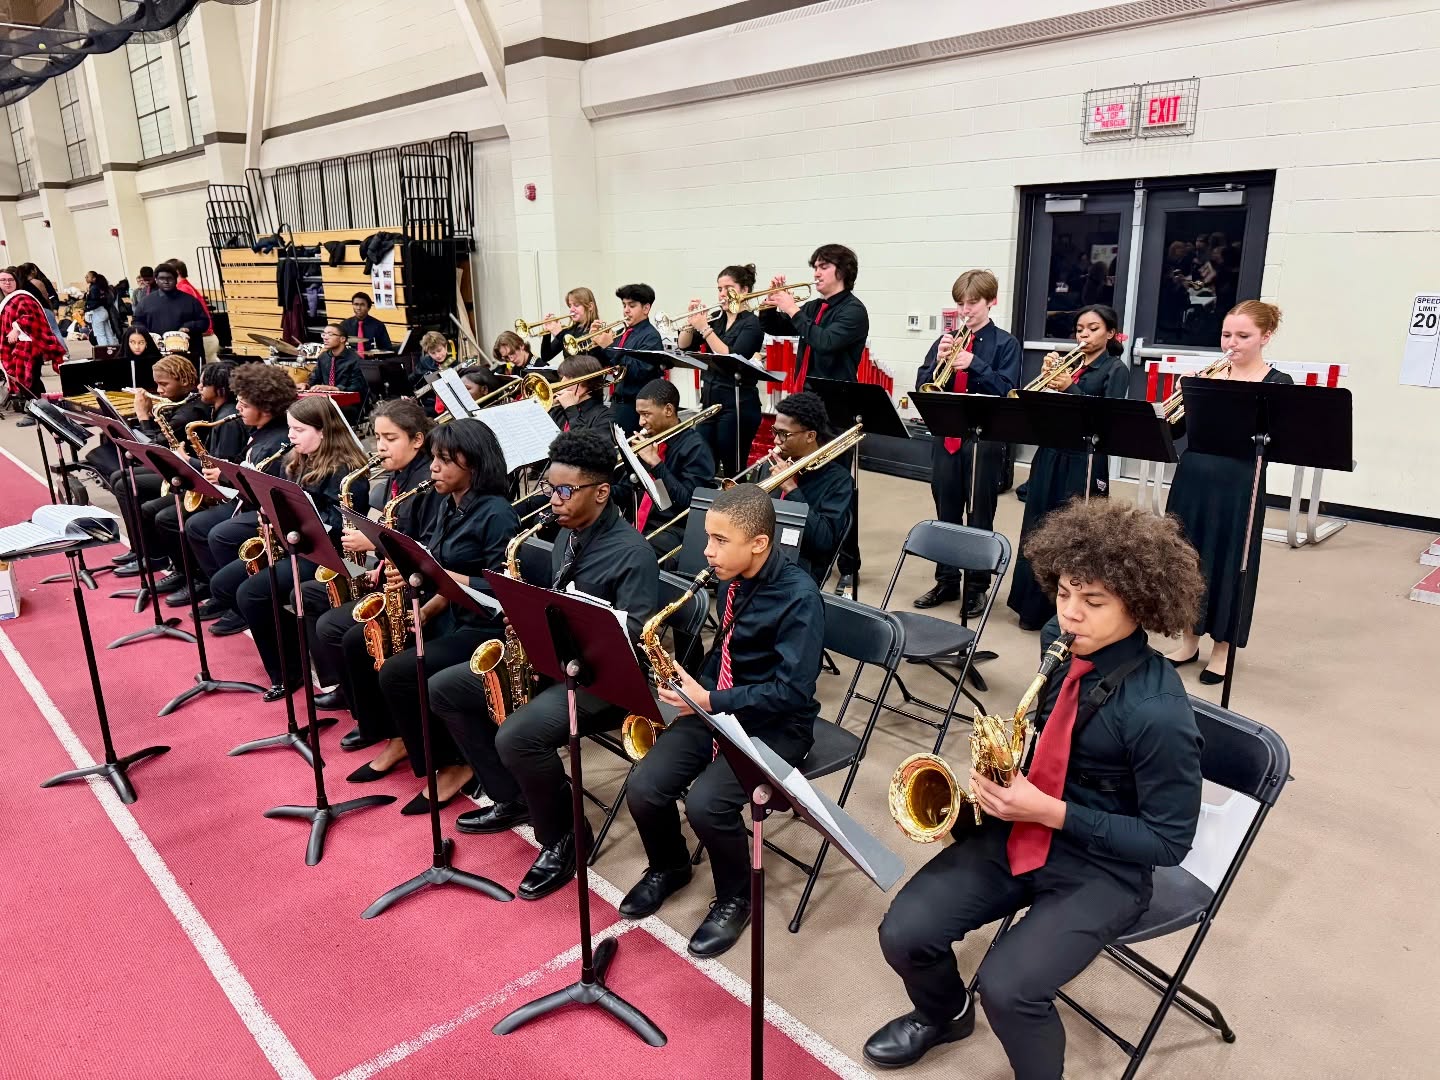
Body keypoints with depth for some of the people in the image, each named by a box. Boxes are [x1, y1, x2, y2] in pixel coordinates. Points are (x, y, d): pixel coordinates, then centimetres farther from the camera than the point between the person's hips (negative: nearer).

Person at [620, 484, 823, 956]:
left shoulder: (799, 597, -20)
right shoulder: (732, 582, 2)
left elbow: (792, 691, -23)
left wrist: (711, 702, -24)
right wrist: (696, 689, 1)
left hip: (774, 723, -6)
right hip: (716, 705, 7)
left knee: (706, 802, -28)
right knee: (644, 788, -12)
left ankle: (735, 898, 4)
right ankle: (668, 867, 21)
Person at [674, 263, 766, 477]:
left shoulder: (751, 323, -6)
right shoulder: (715, 318, 11)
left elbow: (732, 358, -19)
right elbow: (683, 346, 8)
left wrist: (705, 329, -19)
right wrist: (693, 319, -6)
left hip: (738, 405, -6)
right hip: (710, 401, 6)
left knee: (734, 472, -2)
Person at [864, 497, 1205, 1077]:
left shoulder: (1158, 712, -25)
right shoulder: (1059, 643, -6)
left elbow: (1168, 841, -16)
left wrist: (1052, 812, -23)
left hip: (1101, 866, -5)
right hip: (1016, 831, 6)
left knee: (1007, 987, -24)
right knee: (904, 933, -7)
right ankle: (944, 1014, 29)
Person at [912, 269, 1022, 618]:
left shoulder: (1004, 344, -1)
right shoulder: (948, 339, 9)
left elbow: (1006, 391, -11)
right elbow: (922, 386, 5)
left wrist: (974, 363, -20)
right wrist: (938, 360, -13)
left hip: (984, 438, -4)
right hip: (945, 436, 4)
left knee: (979, 515, 4)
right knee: (946, 512, 11)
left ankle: (977, 586, 15)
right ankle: (946, 581, 24)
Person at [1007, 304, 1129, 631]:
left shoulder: (1116, 370, 0)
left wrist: (1069, 388, -21)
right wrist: (1047, 376, -6)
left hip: (1084, 462, -6)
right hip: (1050, 457, 6)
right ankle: (1035, 606, 20)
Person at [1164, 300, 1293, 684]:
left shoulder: (1277, 383, -3)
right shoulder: (1209, 374, 6)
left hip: (1237, 487, -4)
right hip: (1192, 481, 4)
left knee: (1229, 563, 5)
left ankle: (1223, 647, 22)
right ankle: (1190, 638, 28)